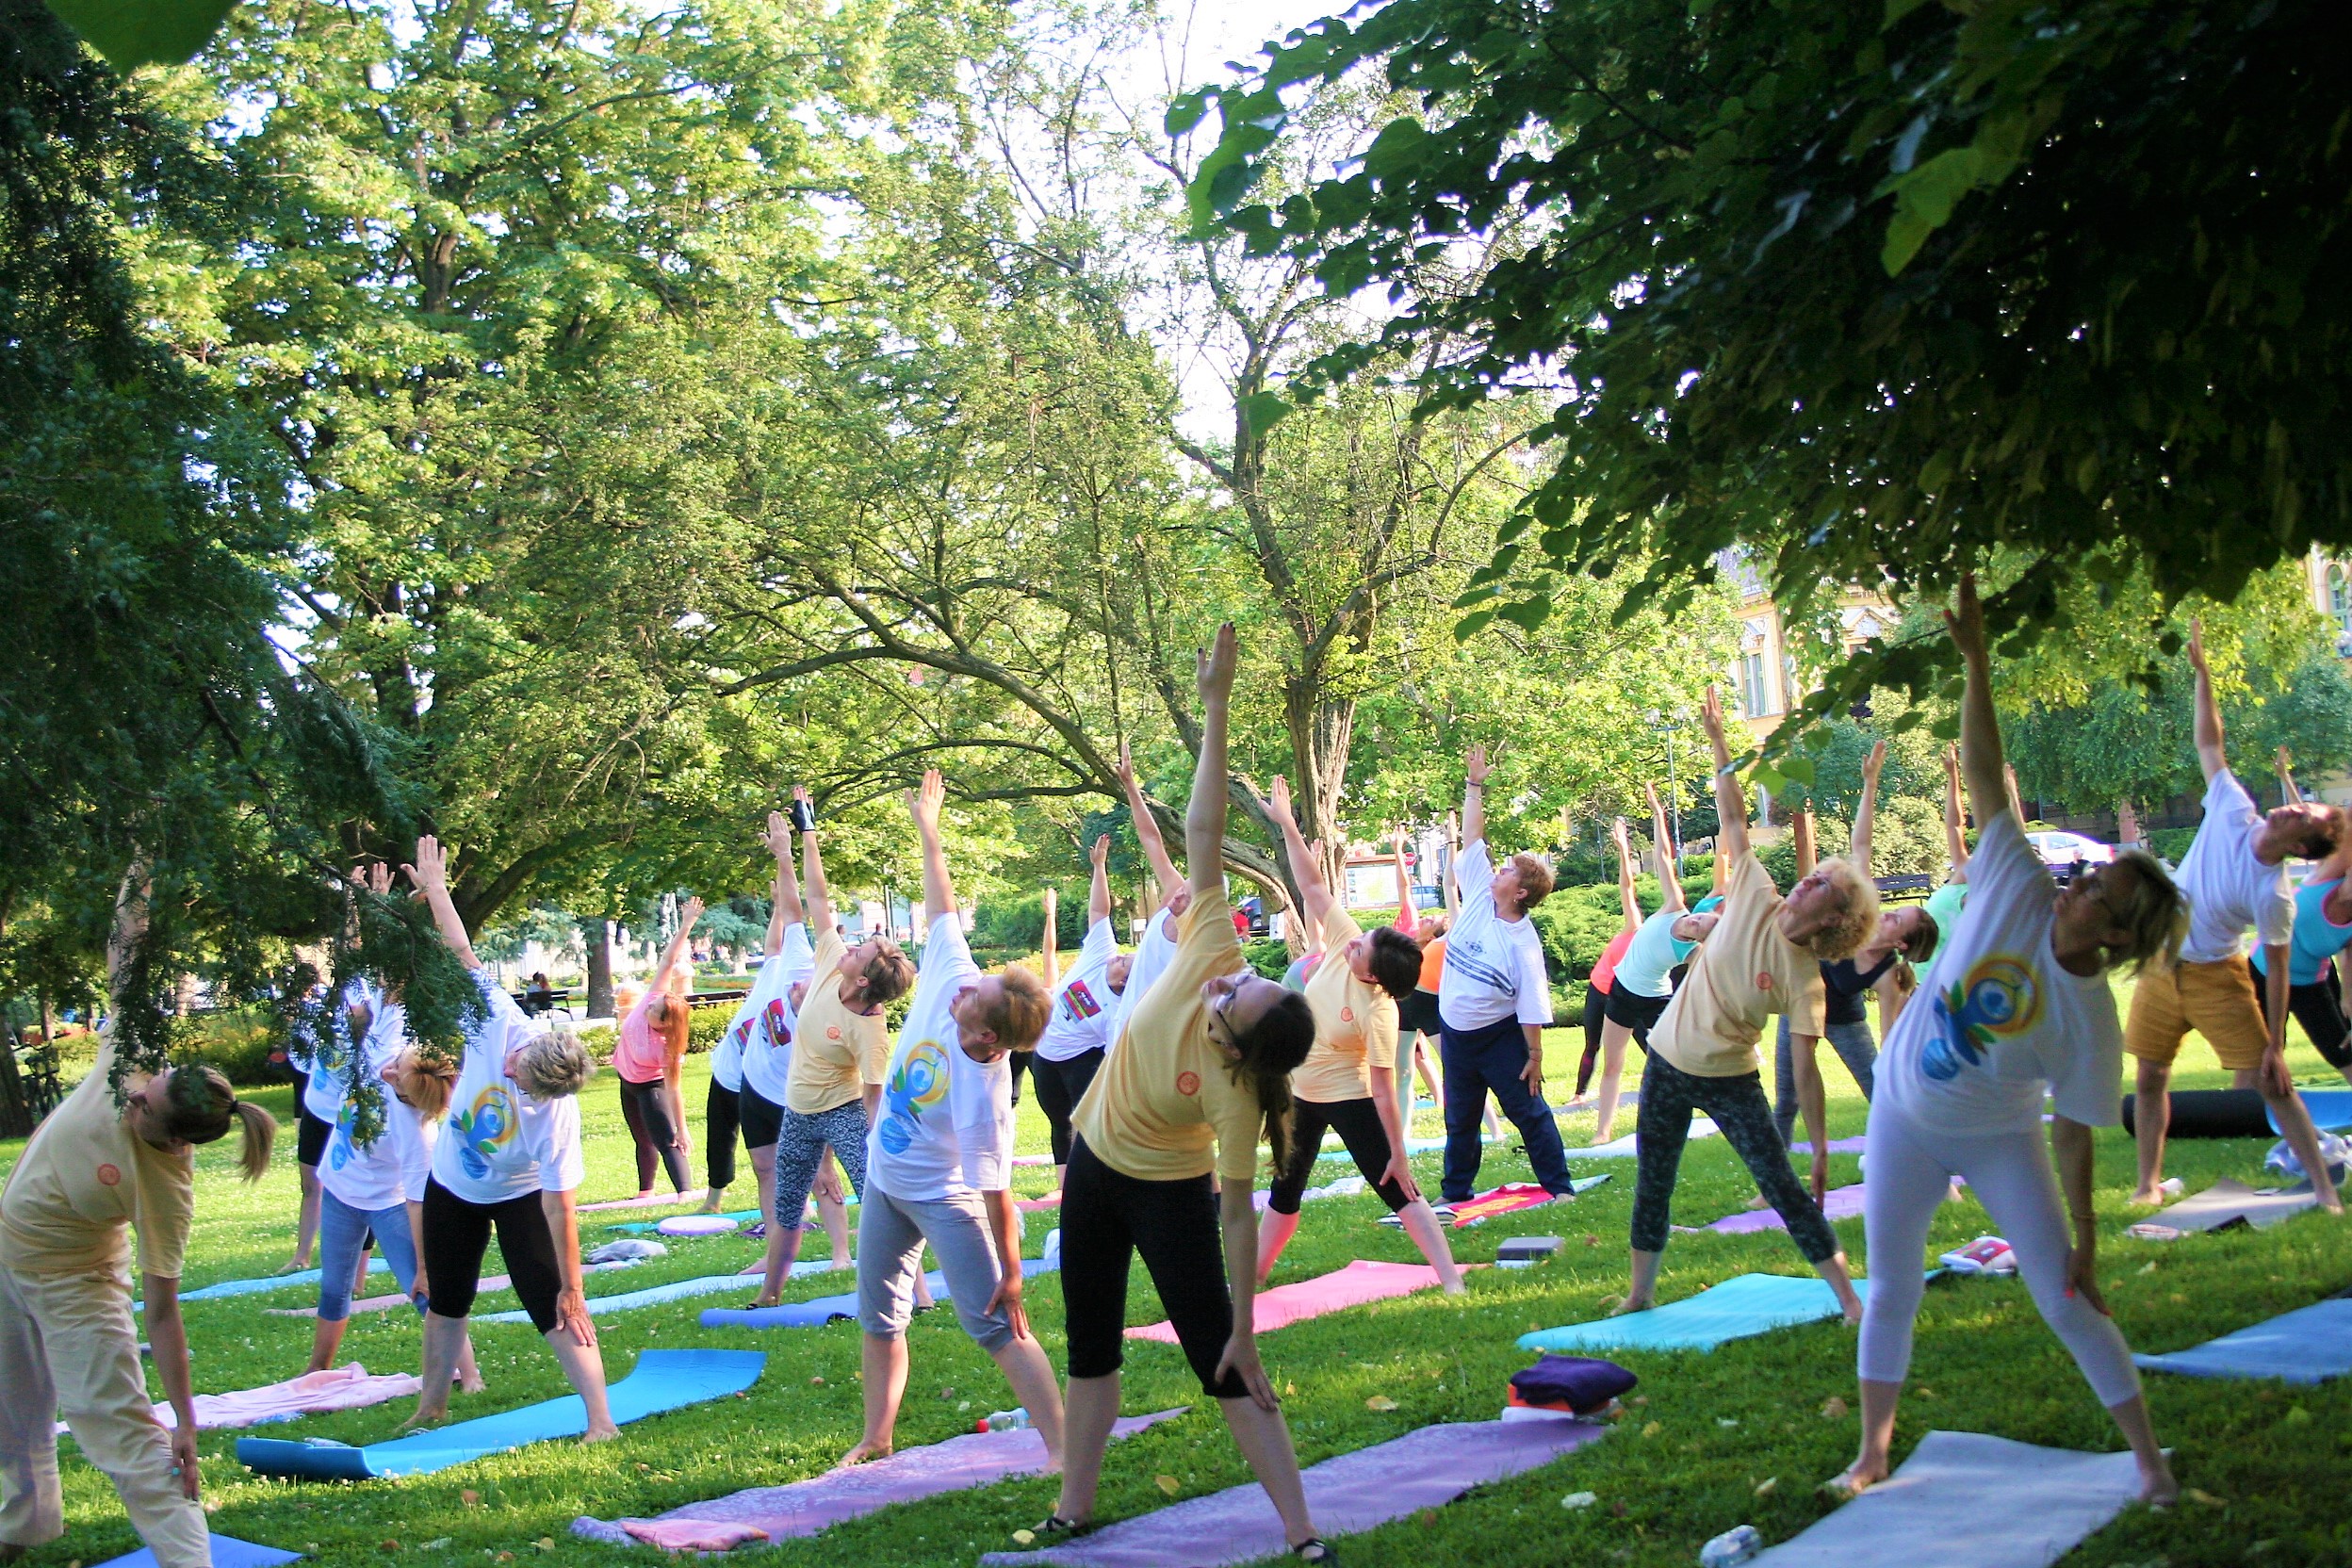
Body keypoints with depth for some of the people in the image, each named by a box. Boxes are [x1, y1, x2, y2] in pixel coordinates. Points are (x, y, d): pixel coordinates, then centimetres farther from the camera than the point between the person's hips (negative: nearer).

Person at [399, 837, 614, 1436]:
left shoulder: (556, 1118, -38)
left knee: (555, 1309, -12)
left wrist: (572, 1289, -30)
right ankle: (431, 1408, 35)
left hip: (519, 1197, -5)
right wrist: (434, 886, -17)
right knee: (445, 1304, 18)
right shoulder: (499, 1023, -32)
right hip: (451, 1186, 5)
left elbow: (560, 1208, -34)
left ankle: (600, 1420, -9)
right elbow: (461, 952, -22)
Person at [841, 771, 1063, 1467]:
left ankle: (1062, 1449, -11)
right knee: (879, 1317, 17)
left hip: (945, 1199, -8)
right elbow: (942, 910, -7)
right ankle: (877, 1437, 32)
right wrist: (927, 829, -3)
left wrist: (1011, 1272, -28)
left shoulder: (983, 1091, -35)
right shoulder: (951, 980, -20)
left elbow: (996, 1190, -32)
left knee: (995, 1326, -12)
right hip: (886, 1183, 8)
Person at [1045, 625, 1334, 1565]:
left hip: (1167, 1196, -7)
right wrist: (1214, 709, -30)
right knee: (1090, 1348, 16)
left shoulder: (1232, 1092, -33)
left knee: (1223, 1369, -8)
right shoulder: (1212, 951, -24)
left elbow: (1238, 1214, -29)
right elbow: (1202, 832, -24)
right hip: (1095, 1169, 7)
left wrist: (1247, 1330, -27)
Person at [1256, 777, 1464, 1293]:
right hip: (1303, 1094, 8)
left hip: (1350, 1099, -8)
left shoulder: (1377, 1012, -30)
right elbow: (1312, 885, -11)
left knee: (1397, 1191, -9)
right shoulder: (1345, 940, -15)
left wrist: (1399, 1156, -26)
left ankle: (1451, 1279, -9)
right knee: (1284, 1192, 18)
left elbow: (1384, 1089, -28)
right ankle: (1252, 1277, 31)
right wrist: (1286, 825, -15)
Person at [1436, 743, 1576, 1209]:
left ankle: (1558, 1185, 9)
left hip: (1499, 1035, -6)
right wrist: (1474, 786, -2)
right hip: (1454, 1032, 6)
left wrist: (1535, 1056, -16)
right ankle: (1456, 1192, 24)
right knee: (1460, 1118, 14)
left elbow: (1532, 1006, -16)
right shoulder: (1479, 894, -4)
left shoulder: (1523, 942, -19)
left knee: (1529, 1112, 0)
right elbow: (1473, 838, 0)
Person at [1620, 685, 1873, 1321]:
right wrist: (1718, 741, -10)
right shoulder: (1756, 897, -7)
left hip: (1731, 1080, -4)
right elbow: (1732, 820, -6)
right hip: (1669, 1063, 4)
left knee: (1784, 1188, -8)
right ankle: (1639, 1293, 27)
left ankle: (1850, 1299, 1)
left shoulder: (1805, 978, -15)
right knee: (1651, 1187, 11)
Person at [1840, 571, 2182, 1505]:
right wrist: (1974, 655, -27)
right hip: (1907, 1121, 3)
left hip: (2002, 1141, -3)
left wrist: (2084, 1239, -16)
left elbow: (2074, 1133, -16)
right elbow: (1983, 769, -21)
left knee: (2067, 1302, -3)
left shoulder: (2091, 1017, -23)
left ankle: (2150, 1460, 12)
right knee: (1892, 1292, 10)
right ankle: (1873, 1454, 24)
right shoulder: (2018, 891, -19)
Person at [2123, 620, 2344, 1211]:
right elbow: (2209, 742, -4)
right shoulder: (2235, 813, -12)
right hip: (2161, 964, 5)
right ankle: (2149, 1181, 20)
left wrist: (2276, 1043, -16)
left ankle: (2323, 1187, -1)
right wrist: (2200, 670, -7)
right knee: (2150, 1077, 9)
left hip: (2215, 977, -5)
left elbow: (2276, 969, -16)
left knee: (2271, 1083, -7)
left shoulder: (2273, 897, -23)